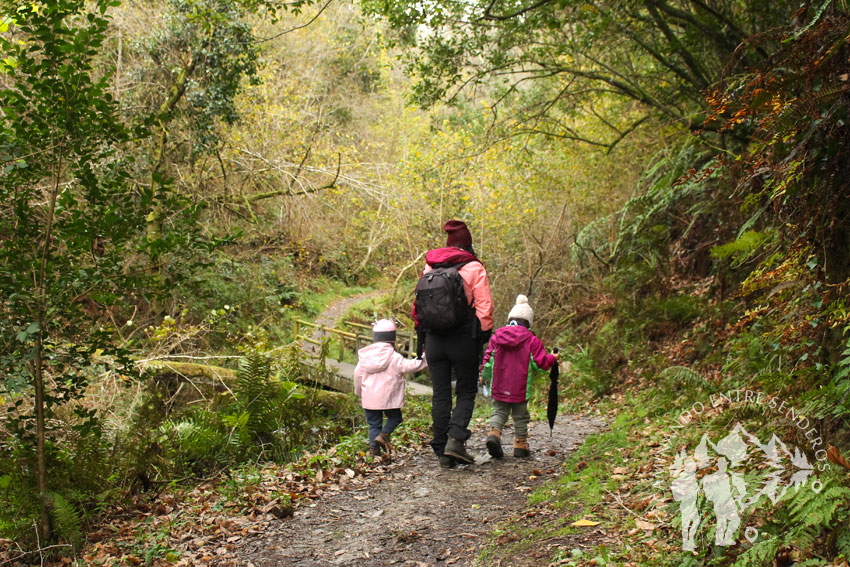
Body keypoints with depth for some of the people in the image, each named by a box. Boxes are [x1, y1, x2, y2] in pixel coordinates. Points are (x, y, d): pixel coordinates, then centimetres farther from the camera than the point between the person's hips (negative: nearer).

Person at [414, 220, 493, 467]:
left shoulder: (429, 266, 9)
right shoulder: (473, 267, -4)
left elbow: (418, 302, 12)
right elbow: (484, 306, -8)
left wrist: (421, 331, 18)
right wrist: (485, 334, -2)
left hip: (434, 338, 4)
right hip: (463, 338, -3)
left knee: (440, 395, 9)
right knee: (466, 392, 8)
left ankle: (442, 451, 10)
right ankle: (455, 439, -11)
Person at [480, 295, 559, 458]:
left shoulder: (497, 336, 3)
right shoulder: (531, 340, -5)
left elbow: (488, 358, 6)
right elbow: (541, 362, -3)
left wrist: (484, 376, 21)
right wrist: (553, 358, 19)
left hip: (499, 386, 2)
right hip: (520, 388, -2)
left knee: (499, 412, 10)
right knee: (520, 416, 10)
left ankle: (493, 433, -15)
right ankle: (520, 445, 14)